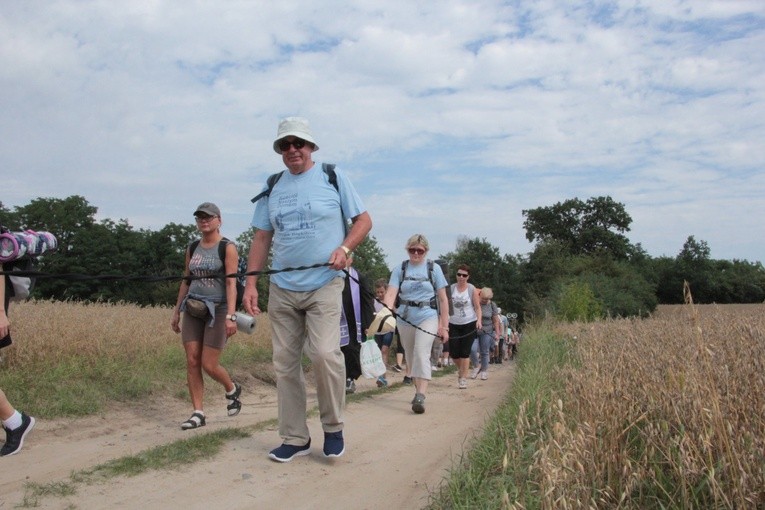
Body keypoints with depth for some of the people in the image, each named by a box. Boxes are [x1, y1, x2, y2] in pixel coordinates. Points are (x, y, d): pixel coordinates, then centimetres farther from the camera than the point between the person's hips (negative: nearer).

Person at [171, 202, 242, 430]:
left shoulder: (227, 248, -6)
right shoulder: (192, 249, 12)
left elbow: (231, 283, -14)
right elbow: (186, 281, 17)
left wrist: (231, 315, -22)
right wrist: (176, 311, 15)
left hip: (217, 310, -5)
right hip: (193, 310, 6)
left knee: (209, 365, -4)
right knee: (192, 362, -1)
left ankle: (232, 390, 26)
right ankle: (198, 413, 6)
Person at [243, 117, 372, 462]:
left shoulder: (333, 178, 3)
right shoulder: (272, 188, 13)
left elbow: (364, 220, 5)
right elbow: (261, 238, 12)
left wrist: (344, 248, -14)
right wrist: (250, 283, 3)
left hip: (324, 284, -4)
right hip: (281, 288, 4)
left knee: (324, 353, -17)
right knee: (285, 364, 4)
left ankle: (333, 427, 5)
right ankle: (295, 438, 16)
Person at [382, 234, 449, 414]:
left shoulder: (434, 268, 3)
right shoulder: (400, 269, 5)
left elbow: (443, 299, 3)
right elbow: (391, 293, -9)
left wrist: (444, 325, -1)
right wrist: (387, 310, -30)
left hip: (428, 317, -3)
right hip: (405, 319, 3)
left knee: (421, 354, -20)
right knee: (410, 357, 13)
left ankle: (420, 397, -24)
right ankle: (419, 390, 31)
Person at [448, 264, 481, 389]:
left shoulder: (472, 290, -3)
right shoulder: (451, 289, 2)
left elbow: (477, 307, -1)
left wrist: (479, 320, -17)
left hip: (469, 324, -2)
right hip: (454, 325, 3)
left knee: (465, 353, -4)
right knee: (453, 352, 1)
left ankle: (463, 379, 5)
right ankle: (460, 369, 32)